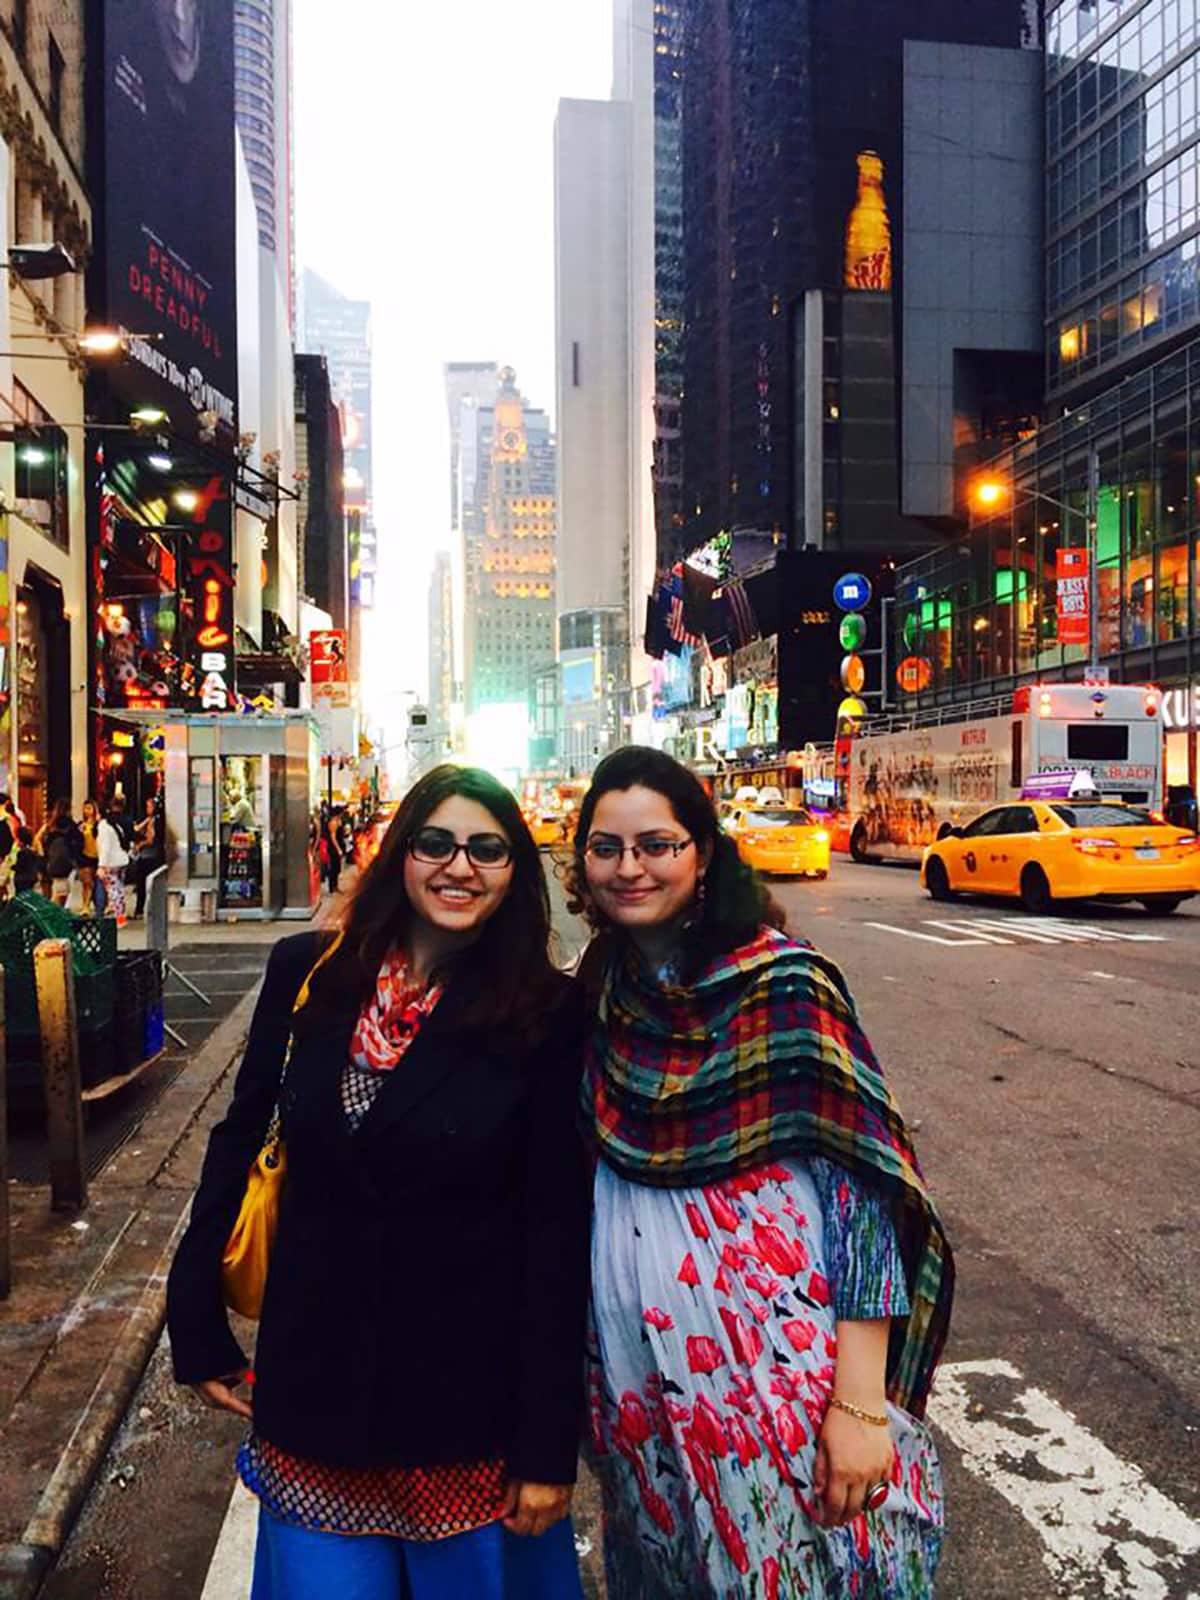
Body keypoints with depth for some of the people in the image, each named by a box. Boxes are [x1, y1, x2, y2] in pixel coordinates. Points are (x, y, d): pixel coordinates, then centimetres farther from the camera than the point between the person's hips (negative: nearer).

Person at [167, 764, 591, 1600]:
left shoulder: (547, 1014, -12)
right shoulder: (309, 972, -5)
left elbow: (558, 1230, -10)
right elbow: (241, 1138, 5)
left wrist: (547, 1443, -9)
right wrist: (199, 1328, 6)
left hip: (470, 1392, -2)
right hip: (313, 1377, 2)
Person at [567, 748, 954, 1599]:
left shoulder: (782, 983, -16)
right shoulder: (600, 986, 1)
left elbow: (862, 1185, -17)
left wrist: (860, 1401, -19)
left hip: (772, 1358, -5)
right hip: (635, 1366, 6)